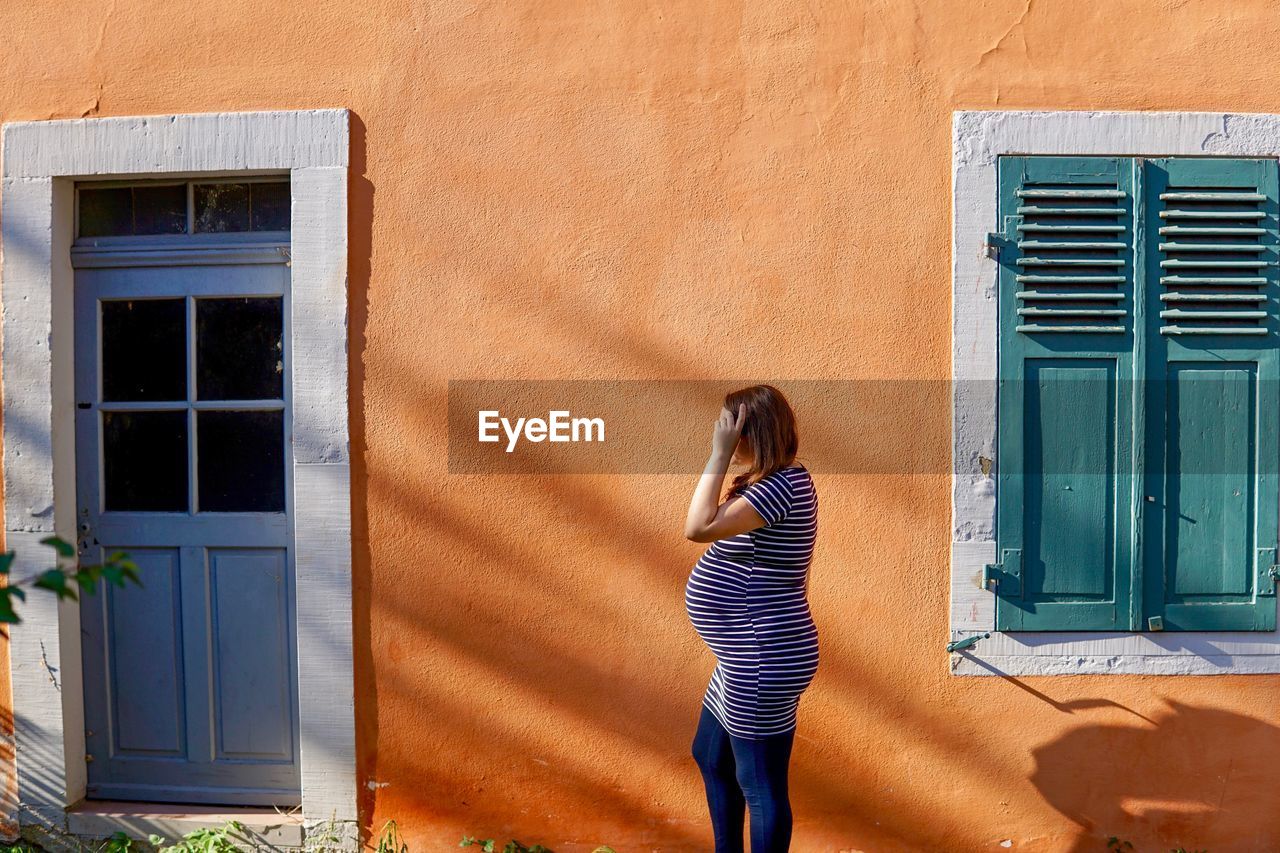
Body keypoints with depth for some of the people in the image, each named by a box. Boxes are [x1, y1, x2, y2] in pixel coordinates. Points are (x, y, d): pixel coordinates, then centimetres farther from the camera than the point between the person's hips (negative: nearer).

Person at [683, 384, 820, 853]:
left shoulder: (782, 486, -23)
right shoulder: (771, 481, 10)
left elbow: (699, 527, -29)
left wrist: (720, 454, -24)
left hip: (765, 662, -12)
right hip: (749, 658, 12)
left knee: (760, 784, 4)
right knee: (711, 758, 26)